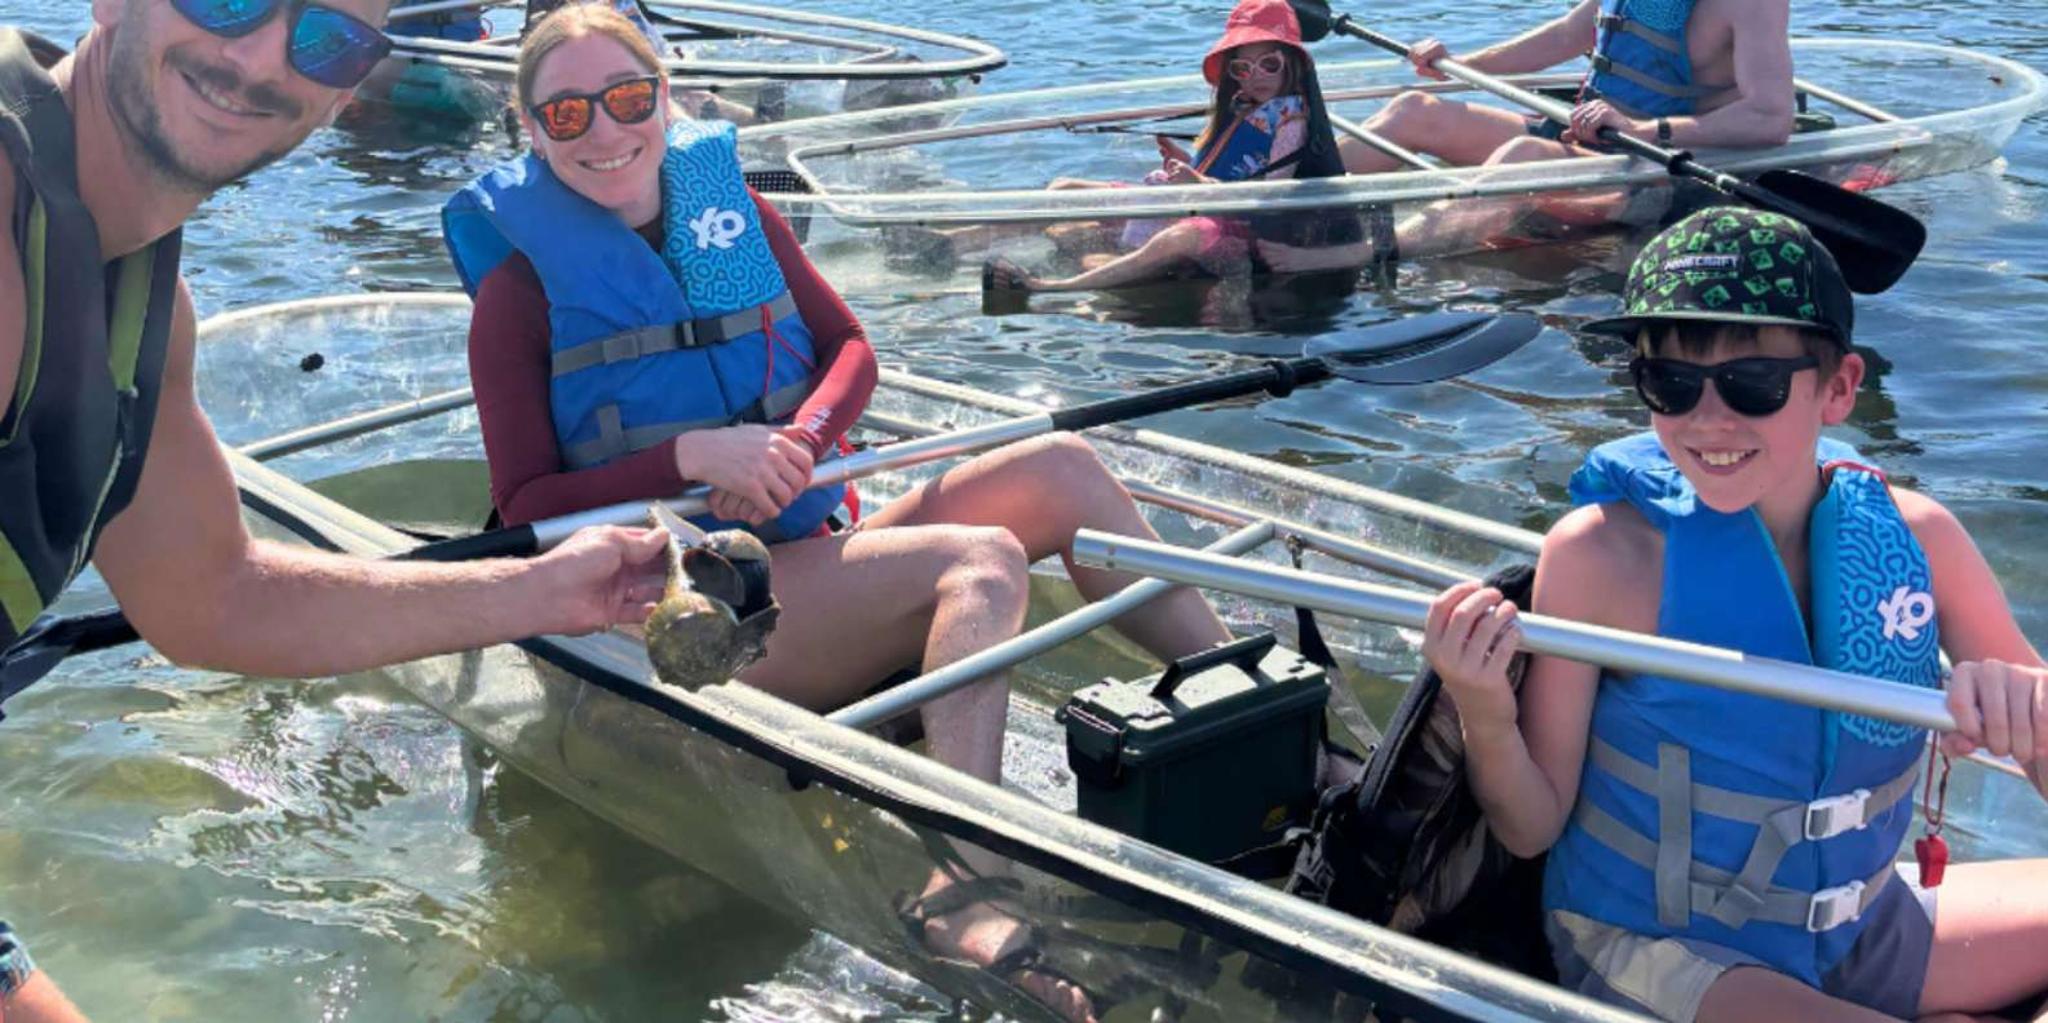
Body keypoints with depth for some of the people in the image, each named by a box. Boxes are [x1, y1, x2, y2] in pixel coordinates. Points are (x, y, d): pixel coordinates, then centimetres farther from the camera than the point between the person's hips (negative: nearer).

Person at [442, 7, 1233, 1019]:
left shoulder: (730, 204, 11)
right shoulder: (521, 284, -3)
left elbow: (848, 348, 12)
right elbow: (523, 506, -8)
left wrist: (798, 442, -10)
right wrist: (692, 457, -21)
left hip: (807, 548, 6)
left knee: (1058, 467, -13)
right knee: (982, 557, -30)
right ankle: (965, 892, -48)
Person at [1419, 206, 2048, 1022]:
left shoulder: (1913, 536, -8)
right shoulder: (1601, 554, -19)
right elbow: (1531, 828, -12)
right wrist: (1486, 718, -32)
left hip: (1860, 937, 6)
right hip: (1654, 951, -5)